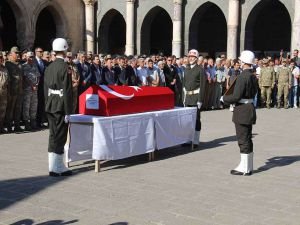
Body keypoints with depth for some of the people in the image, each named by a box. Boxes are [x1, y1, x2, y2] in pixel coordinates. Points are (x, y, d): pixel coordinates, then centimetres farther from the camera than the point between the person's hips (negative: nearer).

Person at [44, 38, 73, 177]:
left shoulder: (49, 67, 9)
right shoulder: (64, 67, -14)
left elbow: (46, 89, 12)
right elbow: (67, 91, -16)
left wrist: (47, 105, 17)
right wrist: (68, 112, -14)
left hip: (50, 106, 8)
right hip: (60, 107, -8)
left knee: (54, 136, 12)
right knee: (59, 137, -2)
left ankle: (60, 167, 21)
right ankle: (54, 168, 2)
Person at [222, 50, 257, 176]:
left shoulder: (242, 77, -20)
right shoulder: (253, 76, 8)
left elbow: (236, 97, -22)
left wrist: (224, 99, -6)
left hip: (242, 111, -9)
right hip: (250, 108, 9)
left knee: (243, 140, -1)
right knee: (247, 139, 16)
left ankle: (244, 169, 6)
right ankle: (248, 167, 25)